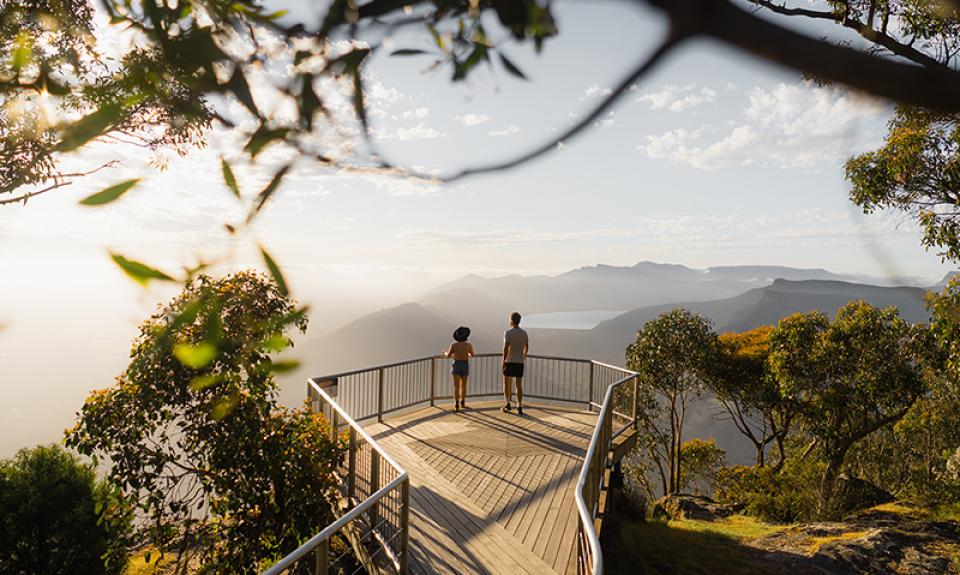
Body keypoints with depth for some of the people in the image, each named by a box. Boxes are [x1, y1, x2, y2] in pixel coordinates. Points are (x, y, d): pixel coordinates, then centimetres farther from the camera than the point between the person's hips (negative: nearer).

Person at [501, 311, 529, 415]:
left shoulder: (508, 332, -11)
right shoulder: (524, 333, 6)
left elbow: (506, 347, -23)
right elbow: (527, 346, 19)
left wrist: (503, 361, -20)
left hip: (509, 362, -4)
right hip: (520, 362, 4)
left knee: (507, 383, 14)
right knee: (519, 385, 8)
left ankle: (507, 404, 10)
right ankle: (519, 407, 3)